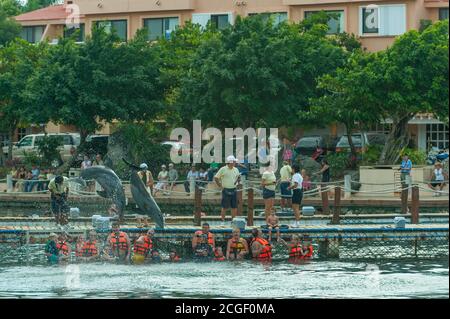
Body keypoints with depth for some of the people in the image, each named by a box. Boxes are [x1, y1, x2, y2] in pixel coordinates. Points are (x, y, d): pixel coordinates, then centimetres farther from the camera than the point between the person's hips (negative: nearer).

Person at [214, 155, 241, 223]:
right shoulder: (223, 169, -6)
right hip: (226, 190, -5)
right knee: (225, 207, -3)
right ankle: (223, 220, 6)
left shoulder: (236, 170, 10)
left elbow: (238, 177, 26)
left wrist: (238, 180, 3)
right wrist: (220, 186, -7)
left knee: (234, 207, 4)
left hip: (233, 190, 5)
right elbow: (216, 178, -2)